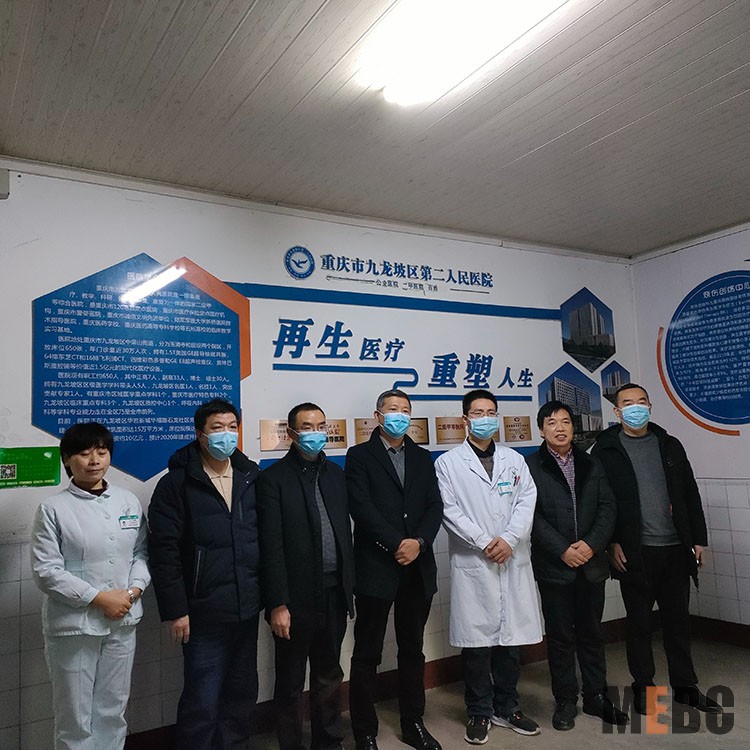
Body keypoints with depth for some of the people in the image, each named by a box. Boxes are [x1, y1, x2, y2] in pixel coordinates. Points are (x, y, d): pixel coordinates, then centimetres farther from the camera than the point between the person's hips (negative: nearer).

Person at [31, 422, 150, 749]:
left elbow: (142, 552, 7)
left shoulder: (129, 501, 3)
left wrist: (133, 591, -10)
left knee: (113, 711, 16)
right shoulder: (53, 509, -9)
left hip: (122, 622, 4)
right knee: (75, 718, 9)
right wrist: (98, 598, -16)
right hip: (73, 625, -3)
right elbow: (46, 571, -12)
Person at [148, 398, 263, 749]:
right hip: (204, 613, -4)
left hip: (248, 610, 5)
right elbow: (164, 550, -11)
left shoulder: (252, 479, 5)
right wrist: (175, 610, -13)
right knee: (202, 700, 3)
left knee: (243, 692, 16)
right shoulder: (177, 483, -8)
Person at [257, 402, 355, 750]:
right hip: (296, 598, -5)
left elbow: (346, 532, 9)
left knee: (329, 676, 20)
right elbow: (271, 547, -13)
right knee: (291, 683, 12)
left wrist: (349, 585, 6)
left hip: (334, 594, 5)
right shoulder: (273, 479, -9)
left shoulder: (336, 474, 7)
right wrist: (278, 604, -15)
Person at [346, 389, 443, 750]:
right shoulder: (359, 455, -1)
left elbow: (435, 505, 4)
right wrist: (397, 544, -16)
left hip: (418, 568, 5)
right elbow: (361, 508, -12)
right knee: (367, 654, 6)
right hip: (376, 567, -4)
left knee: (413, 649, 16)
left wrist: (419, 542, -12)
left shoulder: (423, 457, 13)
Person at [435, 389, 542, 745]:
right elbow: (450, 511, -6)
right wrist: (484, 542, -12)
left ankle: (507, 708, 28)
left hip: (514, 561, 3)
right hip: (472, 564, -3)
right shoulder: (448, 462, 1)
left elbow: (526, 502, 3)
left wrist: (509, 539, -11)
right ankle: (479, 713, 20)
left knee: (512, 637, 10)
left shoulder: (514, 460, 13)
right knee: (476, 641, 3)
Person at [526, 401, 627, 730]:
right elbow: (533, 515, -9)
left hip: (591, 563, 3)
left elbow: (607, 508, 3)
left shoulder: (592, 465, 9)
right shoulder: (530, 466, -4)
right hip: (553, 566, -3)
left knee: (592, 633, 14)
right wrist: (562, 550, -15)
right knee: (560, 635, 8)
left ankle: (596, 696, 28)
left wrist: (592, 544, -11)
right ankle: (565, 700, 21)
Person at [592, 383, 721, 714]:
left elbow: (690, 494, 11)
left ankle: (685, 686, 28)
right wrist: (611, 543, -10)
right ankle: (643, 687, 22)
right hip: (634, 551, -3)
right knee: (639, 622, 8)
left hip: (675, 548, 4)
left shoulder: (670, 445, 10)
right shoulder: (606, 450, -2)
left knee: (678, 619, 13)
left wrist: (699, 538, 7)